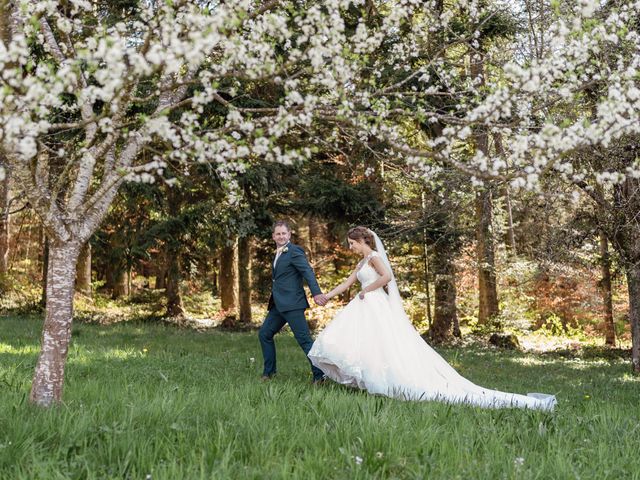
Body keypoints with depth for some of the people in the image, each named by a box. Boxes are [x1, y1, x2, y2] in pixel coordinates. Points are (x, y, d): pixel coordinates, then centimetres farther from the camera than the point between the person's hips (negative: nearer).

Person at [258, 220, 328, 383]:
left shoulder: (294, 251, -10)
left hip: (292, 304, -9)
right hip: (278, 305, 9)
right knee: (264, 334, 13)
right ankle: (269, 371, 24)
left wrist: (316, 293, -34)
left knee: (304, 339, -9)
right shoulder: (279, 254, 17)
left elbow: (308, 271, -22)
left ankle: (319, 374, -4)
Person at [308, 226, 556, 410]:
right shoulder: (362, 262, 21)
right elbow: (347, 283, 29)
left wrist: (365, 290, -16)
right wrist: (326, 297, 29)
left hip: (377, 311, -10)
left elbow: (387, 276, -26)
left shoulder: (373, 257, -9)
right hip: (367, 313, 10)